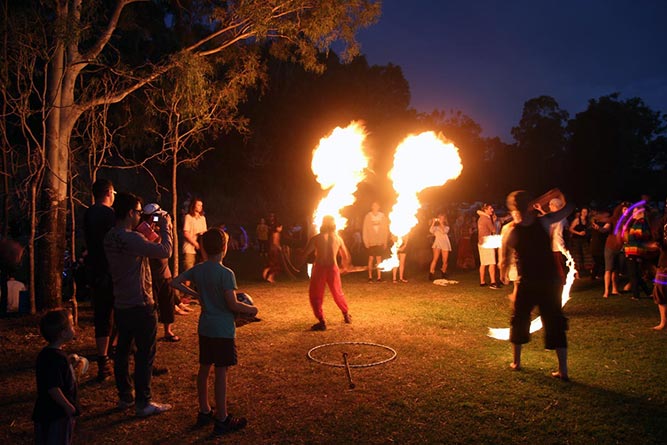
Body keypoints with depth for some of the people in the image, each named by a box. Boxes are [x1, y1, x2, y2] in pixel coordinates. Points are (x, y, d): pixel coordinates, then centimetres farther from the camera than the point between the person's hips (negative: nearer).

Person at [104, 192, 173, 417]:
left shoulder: (110, 238, 5)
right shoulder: (132, 239, -23)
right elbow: (165, 251, -23)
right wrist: (165, 227, -10)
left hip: (120, 304, 9)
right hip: (140, 305, -9)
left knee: (122, 350, 16)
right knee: (145, 354, 2)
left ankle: (124, 397, 29)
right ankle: (143, 403, 9)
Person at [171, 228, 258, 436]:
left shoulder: (198, 269, 1)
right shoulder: (226, 273, -18)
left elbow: (175, 282, 9)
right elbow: (233, 305, -20)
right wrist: (251, 309, -4)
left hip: (205, 328, 7)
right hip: (223, 330, -7)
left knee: (204, 369, 16)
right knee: (221, 372, 0)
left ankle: (204, 412, 29)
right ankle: (222, 420, 9)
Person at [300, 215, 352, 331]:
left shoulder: (316, 238, -5)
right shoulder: (338, 238, 5)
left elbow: (304, 254, -8)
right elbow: (346, 257, 14)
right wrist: (344, 267, 33)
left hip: (319, 268, -3)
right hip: (333, 268, 3)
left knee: (315, 295, 8)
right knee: (338, 293, 23)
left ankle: (321, 322, -1)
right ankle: (347, 315, 37)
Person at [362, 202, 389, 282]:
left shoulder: (382, 216, 1)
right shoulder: (368, 216, -2)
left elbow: (386, 229, 4)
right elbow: (364, 230, -1)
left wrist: (385, 242, 1)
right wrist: (366, 242, -5)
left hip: (380, 242, 1)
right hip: (371, 242, -1)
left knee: (379, 259, 3)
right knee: (371, 259, 2)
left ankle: (379, 277, 7)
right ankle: (370, 277, 11)